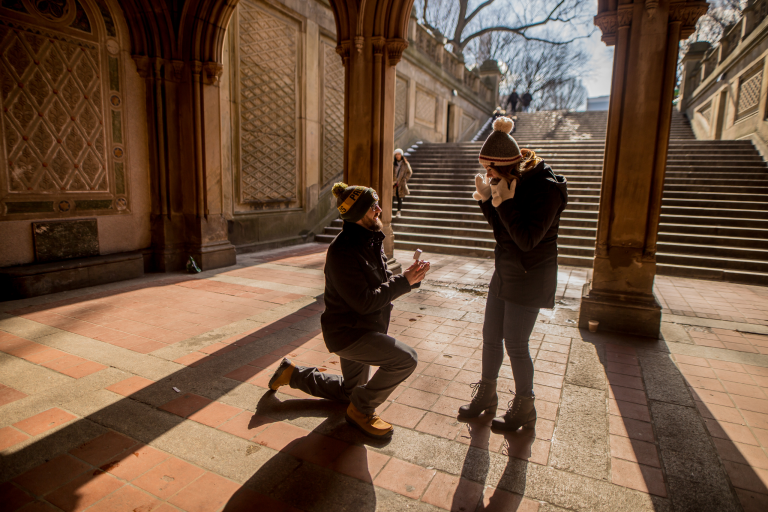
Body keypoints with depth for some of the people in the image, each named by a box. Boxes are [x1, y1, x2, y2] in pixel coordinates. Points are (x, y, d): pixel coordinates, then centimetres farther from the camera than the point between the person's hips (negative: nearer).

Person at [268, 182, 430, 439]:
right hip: (347, 332, -9)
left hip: (362, 330, 9)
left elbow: (383, 282, 6)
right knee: (405, 358, -23)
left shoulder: (370, 240, 2)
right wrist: (404, 281, -25)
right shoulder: (343, 251, -26)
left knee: (349, 391, 25)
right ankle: (361, 409, -1)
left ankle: (293, 374, 39)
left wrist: (408, 276, -13)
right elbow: (364, 302, -28)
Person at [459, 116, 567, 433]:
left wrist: (505, 202, -28)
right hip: (504, 273, 8)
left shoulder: (545, 189, -21)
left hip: (529, 279, -8)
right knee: (491, 337, 14)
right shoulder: (514, 184, 2)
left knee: (516, 345, 2)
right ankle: (486, 395, 34)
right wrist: (486, 199, -4)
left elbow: (527, 239, -26)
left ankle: (524, 410, 25)